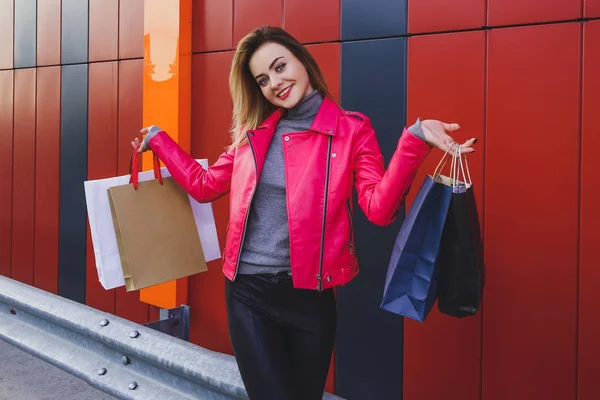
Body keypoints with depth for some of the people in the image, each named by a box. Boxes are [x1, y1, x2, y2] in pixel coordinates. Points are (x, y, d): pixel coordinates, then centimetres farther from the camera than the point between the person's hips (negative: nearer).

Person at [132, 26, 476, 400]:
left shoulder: (351, 129, -5)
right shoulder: (253, 131, 6)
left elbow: (380, 207, -16)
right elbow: (203, 184, 16)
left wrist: (415, 140, -28)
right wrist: (157, 139, 19)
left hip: (309, 295, -2)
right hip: (247, 291, 2)